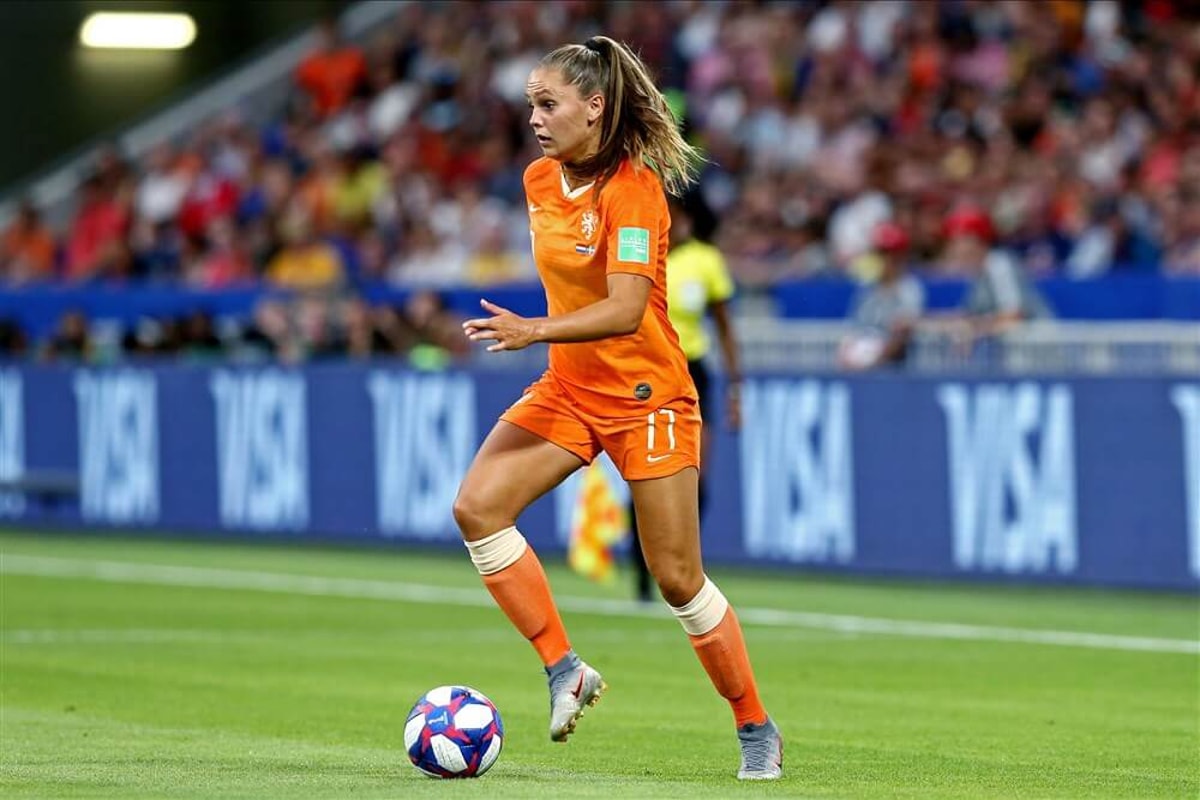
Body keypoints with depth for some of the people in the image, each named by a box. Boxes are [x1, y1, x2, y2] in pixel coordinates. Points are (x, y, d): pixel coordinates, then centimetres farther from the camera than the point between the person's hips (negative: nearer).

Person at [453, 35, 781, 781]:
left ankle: (758, 730, 14)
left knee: (678, 578, -2)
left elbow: (624, 310, -31)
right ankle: (566, 669, -7)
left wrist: (535, 331, -42)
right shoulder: (541, 180, 3)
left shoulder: (633, 189, -20)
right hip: (569, 387, 7)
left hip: (646, 396, -7)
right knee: (477, 506, -15)